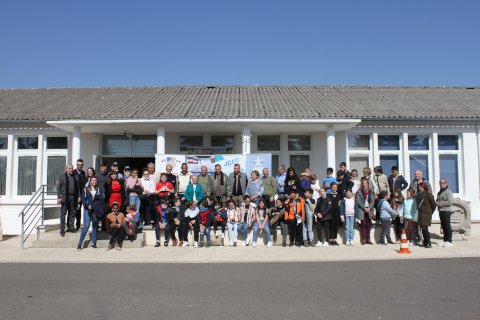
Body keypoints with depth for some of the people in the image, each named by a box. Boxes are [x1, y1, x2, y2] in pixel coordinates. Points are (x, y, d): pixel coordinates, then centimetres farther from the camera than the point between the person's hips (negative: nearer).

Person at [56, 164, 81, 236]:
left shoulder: (75, 177, 16)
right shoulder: (61, 176, 5)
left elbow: (78, 187, 17)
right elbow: (58, 187, 0)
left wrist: (79, 196, 9)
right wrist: (59, 197, -8)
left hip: (73, 197, 4)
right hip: (64, 197, -4)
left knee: (72, 212, 5)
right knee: (63, 213, -1)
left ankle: (71, 227, 14)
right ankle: (62, 229, 4)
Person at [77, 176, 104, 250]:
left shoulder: (99, 190, 13)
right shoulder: (86, 190, 9)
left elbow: (101, 199, 4)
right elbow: (83, 199, 2)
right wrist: (88, 205, -15)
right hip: (88, 210, -2)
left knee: (95, 226, 4)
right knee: (86, 226, -11)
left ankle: (93, 243, 13)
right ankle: (80, 244, -4)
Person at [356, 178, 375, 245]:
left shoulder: (371, 192, 12)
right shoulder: (359, 192, 6)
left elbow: (373, 201, 5)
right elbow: (358, 202, -2)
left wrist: (369, 208, -10)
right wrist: (365, 208, -10)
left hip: (369, 210, 2)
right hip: (362, 210, -2)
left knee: (368, 224, 2)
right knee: (363, 225, -3)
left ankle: (368, 239, 8)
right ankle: (364, 239, 1)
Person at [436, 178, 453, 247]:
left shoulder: (448, 191, -7)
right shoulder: (439, 192, 19)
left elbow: (450, 202, -17)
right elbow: (437, 200, 30)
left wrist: (440, 203, -14)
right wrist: (436, 203, 7)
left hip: (446, 211, -8)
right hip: (441, 211, 8)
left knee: (447, 226, -6)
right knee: (443, 226, 11)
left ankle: (449, 241, -2)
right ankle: (445, 240, 17)